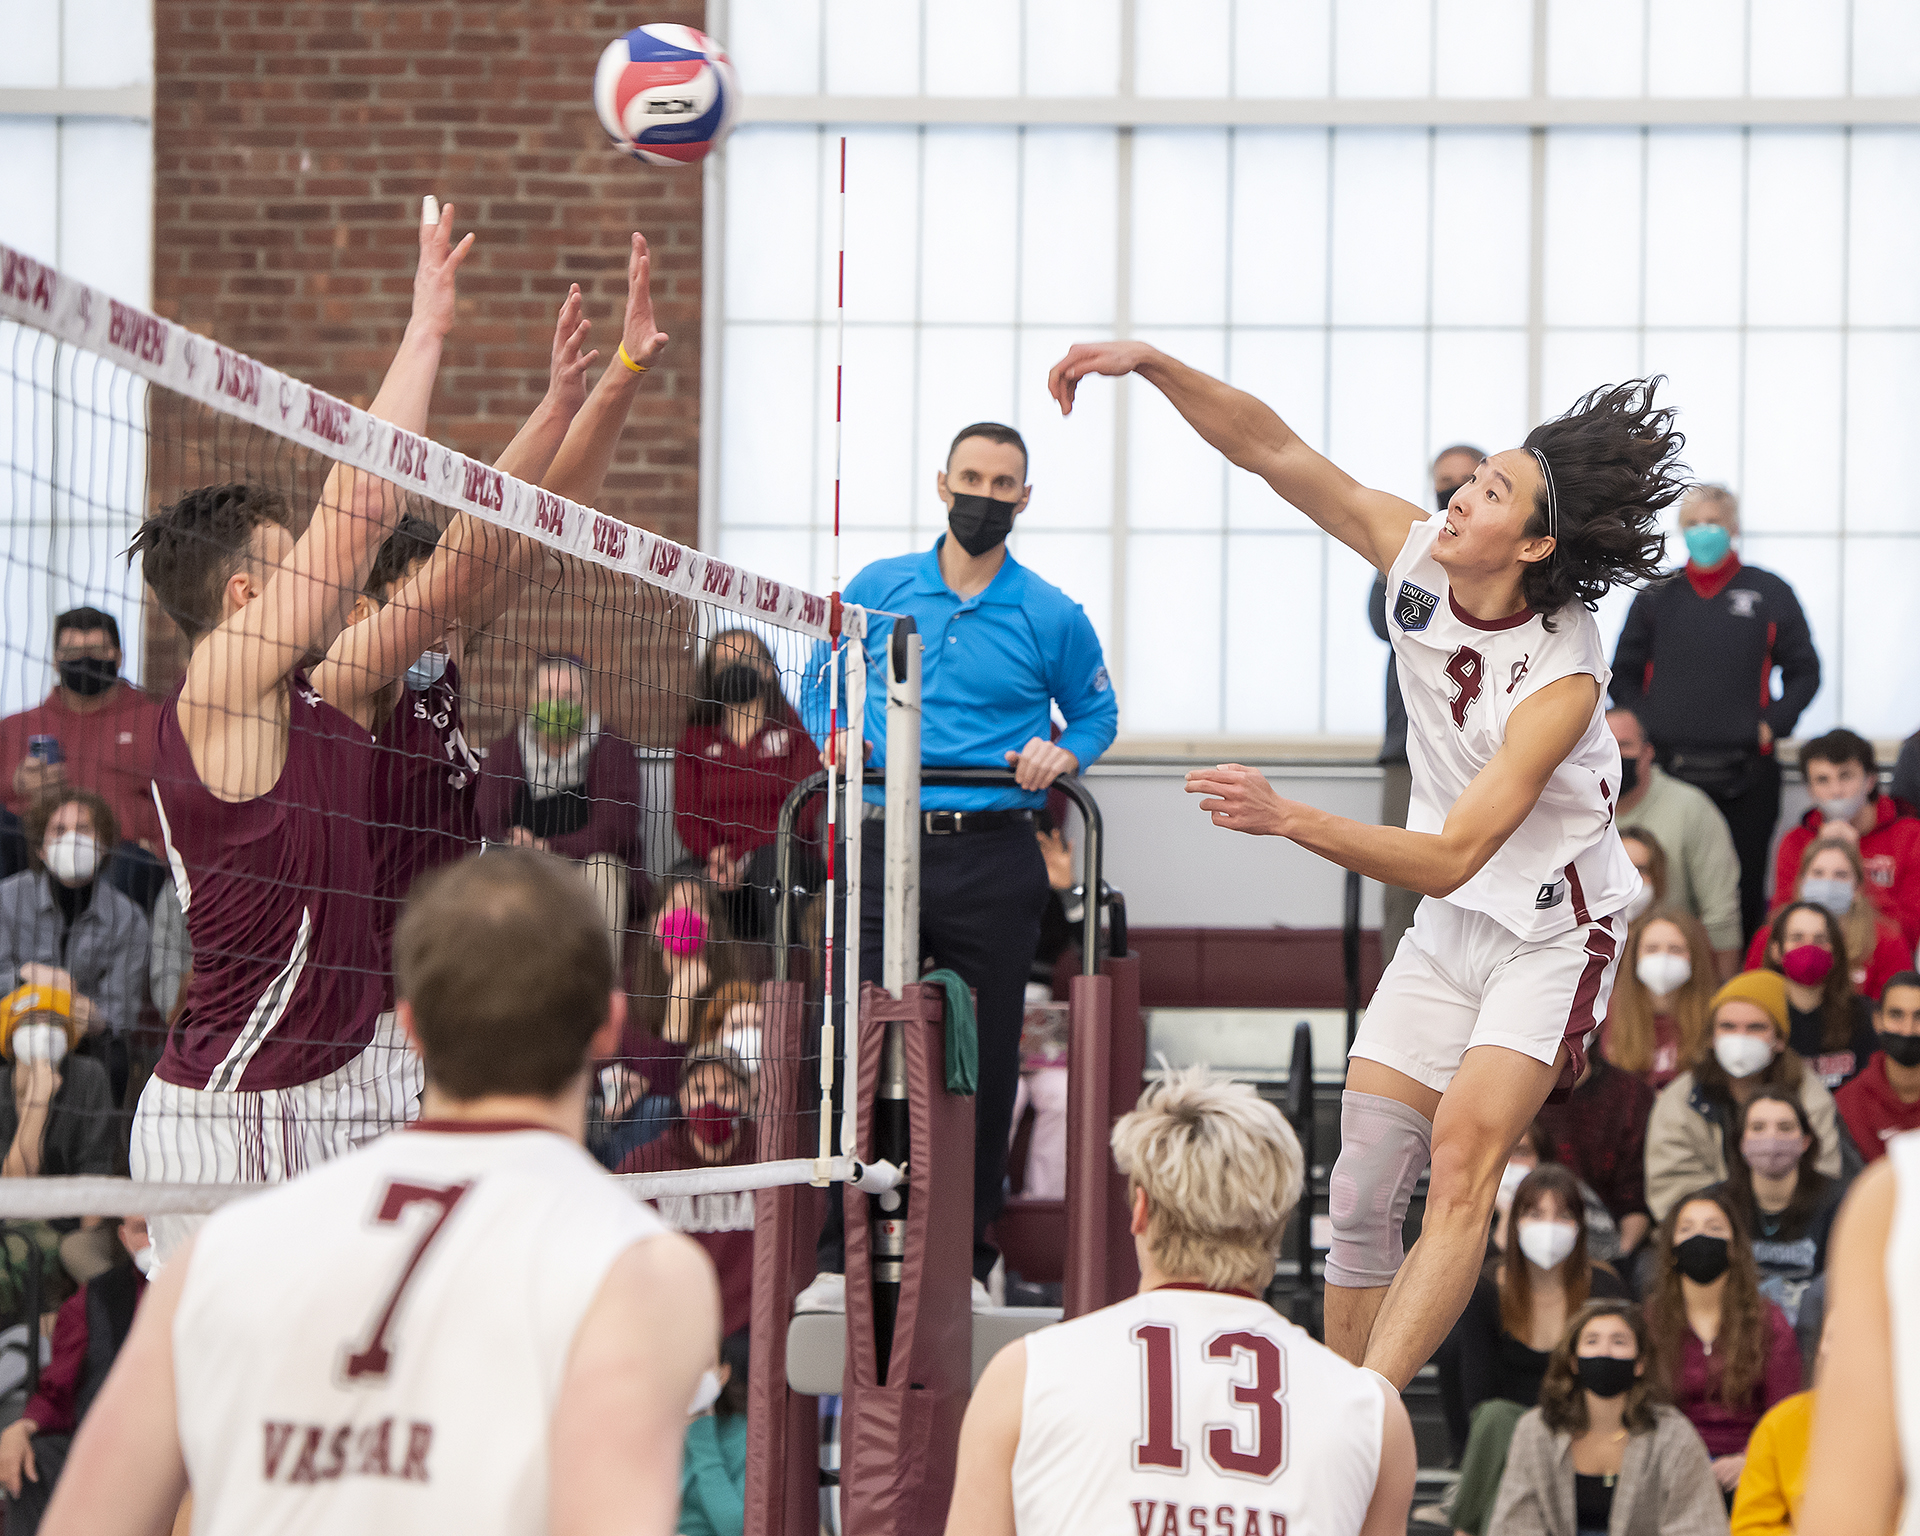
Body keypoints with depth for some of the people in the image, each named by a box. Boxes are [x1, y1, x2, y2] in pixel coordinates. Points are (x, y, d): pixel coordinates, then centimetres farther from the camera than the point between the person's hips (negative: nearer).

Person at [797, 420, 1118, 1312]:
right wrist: (832, 732, 0)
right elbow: (820, 681, 20)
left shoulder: (1052, 618, 5)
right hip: (883, 850, 1)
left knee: (985, 1065, 2)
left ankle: (967, 1262, 12)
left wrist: (1062, 755, -4)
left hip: (992, 861, -1)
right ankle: (842, 1261, 2)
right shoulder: (877, 590, 9)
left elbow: (1097, 711, 17)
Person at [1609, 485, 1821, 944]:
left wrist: (1771, 724, -4)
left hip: (1744, 773, -1)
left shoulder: (1769, 593, 7)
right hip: (1668, 767, 1)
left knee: (1744, 889, -1)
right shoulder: (1657, 596, 11)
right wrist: (1642, 726, -1)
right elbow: (1624, 676, 15)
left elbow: (1804, 671, 10)